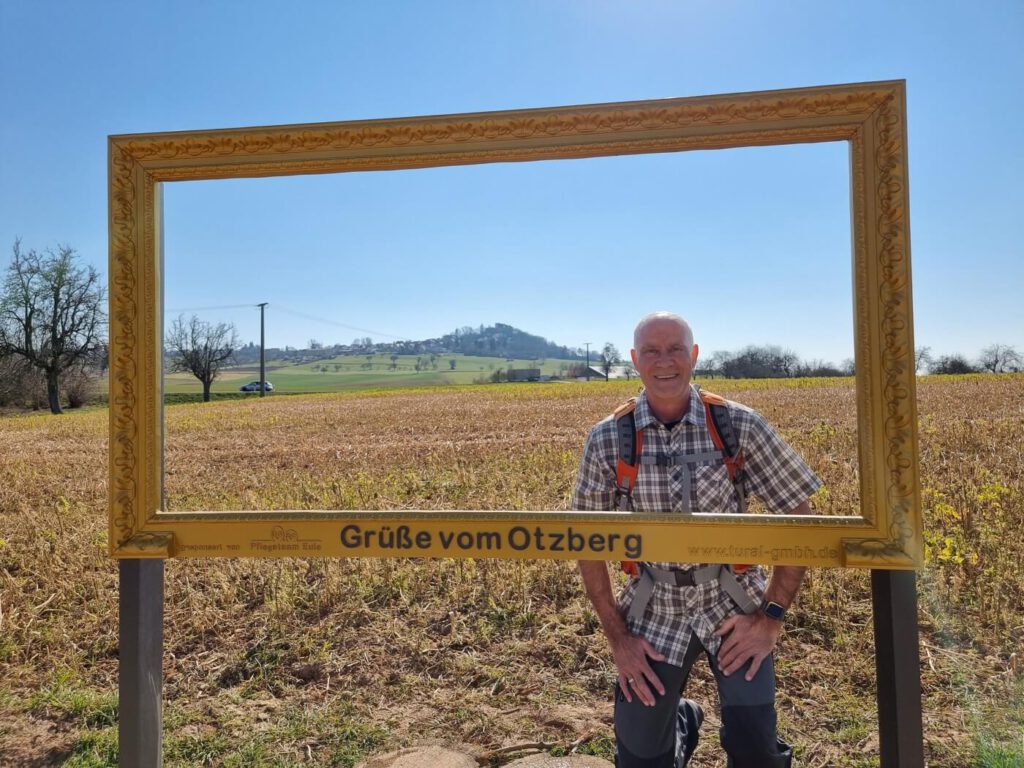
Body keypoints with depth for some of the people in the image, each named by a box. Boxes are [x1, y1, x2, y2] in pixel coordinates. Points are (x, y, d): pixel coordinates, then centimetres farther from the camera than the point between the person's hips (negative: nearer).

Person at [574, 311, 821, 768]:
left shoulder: (740, 426, -13)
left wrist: (772, 616, -10)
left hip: (733, 603, -1)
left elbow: (800, 517, -6)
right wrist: (616, 636, -4)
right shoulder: (607, 439, -11)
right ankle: (682, 722, 41)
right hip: (655, 610, 1)